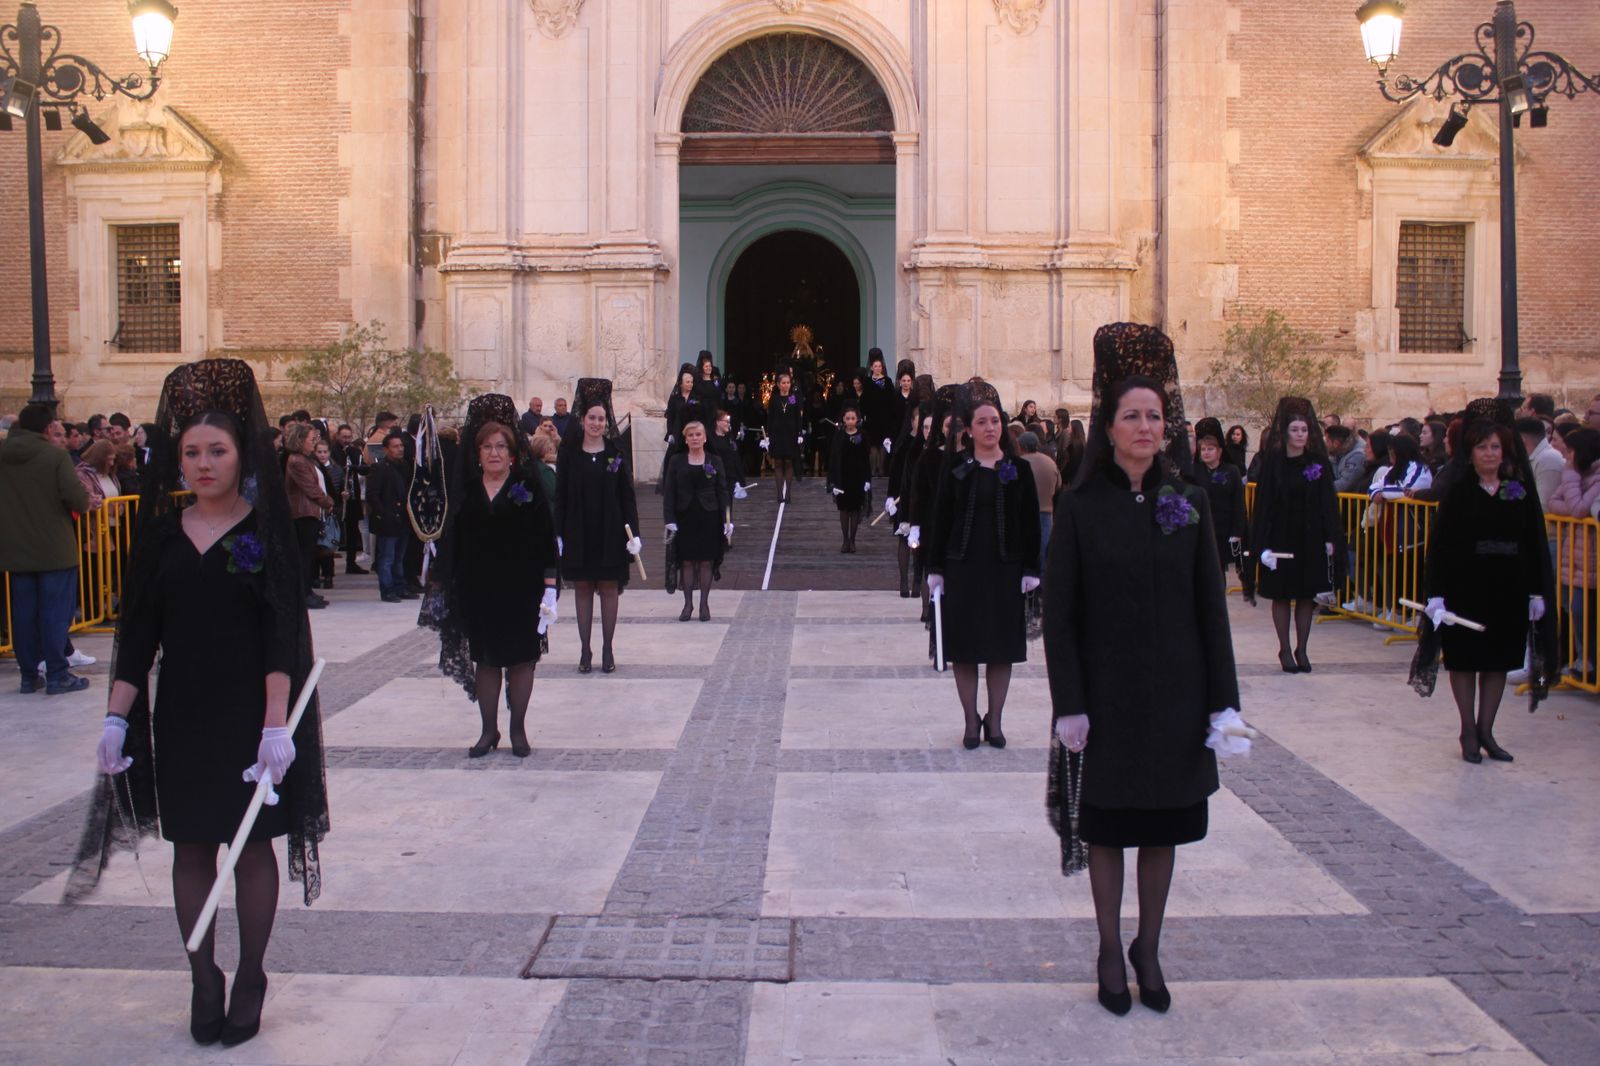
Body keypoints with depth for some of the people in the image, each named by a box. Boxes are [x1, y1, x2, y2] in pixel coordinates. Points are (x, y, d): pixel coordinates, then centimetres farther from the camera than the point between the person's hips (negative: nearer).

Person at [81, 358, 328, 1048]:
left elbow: (282, 633, -11)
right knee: (190, 848, 8)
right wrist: (116, 717, -1)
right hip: (180, 715, 3)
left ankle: (250, 979, 18)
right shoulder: (164, 533, 4)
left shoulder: (265, 530, -6)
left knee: (253, 845, 5)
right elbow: (138, 632, 6)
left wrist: (276, 725, -19)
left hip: (250, 713, -3)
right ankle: (203, 980, 20)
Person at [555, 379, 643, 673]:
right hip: (578, 532, 0)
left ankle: (607, 650, 13)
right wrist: (558, 533, -4)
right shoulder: (570, 453, 1)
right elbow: (560, 495, 2)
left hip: (610, 532, 0)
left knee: (609, 588, 5)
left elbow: (627, 495, 0)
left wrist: (633, 532, -6)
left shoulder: (616, 453, 0)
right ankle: (584, 651, 14)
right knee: (582, 588, 6)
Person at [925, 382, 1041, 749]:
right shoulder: (955, 467, 1)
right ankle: (972, 721, 14)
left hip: (1005, 569, 1)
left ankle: (994, 719, 17)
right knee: (964, 648, 3)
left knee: (1002, 647, 5)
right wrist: (935, 569, -3)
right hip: (962, 568, 0)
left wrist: (1031, 569, -3)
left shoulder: (1017, 469, 2)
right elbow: (940, 518, 1)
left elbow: (1030, 522, 3)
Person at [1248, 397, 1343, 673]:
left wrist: (1331, 539, -6)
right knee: (1282, 595, 5)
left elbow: (1328, 502, 1)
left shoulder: (1319, 462, 0)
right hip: (1281, 537, -1)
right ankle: (1284, 650, 16)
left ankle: (1301, 649, 18)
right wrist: (1263, 544, -11)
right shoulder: (1273, 462, -4)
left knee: (1307, 596, 7)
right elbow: (1263, 504, -6)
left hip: (1311, 538, 1)